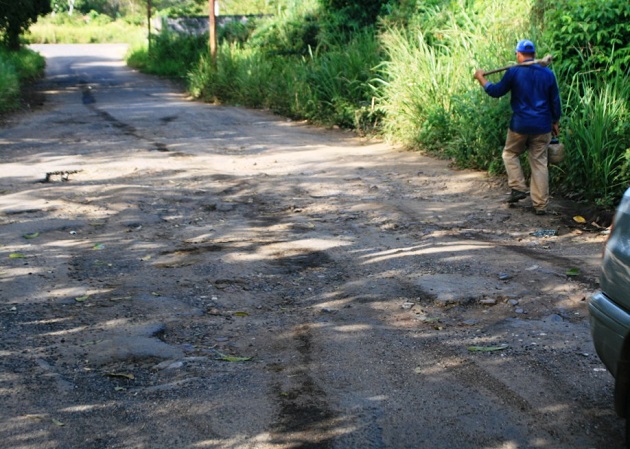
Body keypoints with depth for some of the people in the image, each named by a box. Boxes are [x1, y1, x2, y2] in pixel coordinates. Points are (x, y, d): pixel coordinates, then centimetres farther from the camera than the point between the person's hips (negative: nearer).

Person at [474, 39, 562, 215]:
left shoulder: (513, 72, -7)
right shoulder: (548, 73, 3)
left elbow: (496, 91, 2)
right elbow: (555, 100, 8)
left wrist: (481, 79, 17)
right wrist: (556, 121, 19)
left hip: (520, 125, -3)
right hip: (542, 126, 3)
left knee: (510, 154, 21)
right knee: (539, 163, 6)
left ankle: (518, 188, 8)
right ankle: (540, 205, 6)